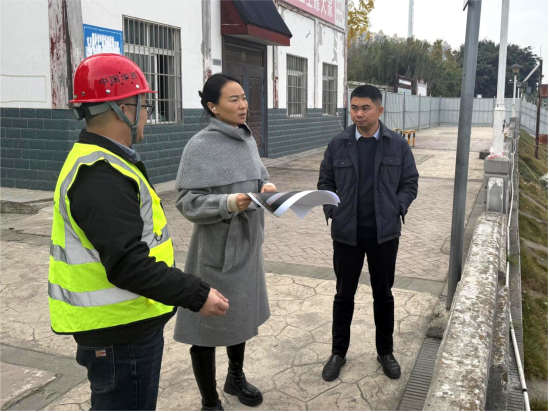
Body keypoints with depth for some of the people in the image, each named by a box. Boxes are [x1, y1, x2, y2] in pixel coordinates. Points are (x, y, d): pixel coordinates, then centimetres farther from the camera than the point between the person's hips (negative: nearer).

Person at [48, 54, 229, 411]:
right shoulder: (101, 176, -25)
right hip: (120, 334, -10)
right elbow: (127, 264, -30)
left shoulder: (95, 162, 10)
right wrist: (196, 295, -24)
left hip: (126, 326, 10)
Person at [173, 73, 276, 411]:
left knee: (241, 314, 22)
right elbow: (189, 203, -18)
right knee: (209, 323, 6)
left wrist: (267, 188, -8)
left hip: (247, 242, 7)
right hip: (216, 248, -7)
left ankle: (236, 378, 46)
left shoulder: (248, 140, 6)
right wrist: (228, 203, -32)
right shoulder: (200, 146, -16)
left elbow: (261, 176, 14)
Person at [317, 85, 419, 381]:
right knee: (344, 294, 11)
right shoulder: (338, 144, -1)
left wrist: (396, 210, -8)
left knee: (383, 294, 13)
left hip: (384, 234, 0)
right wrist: (332, 211, -5)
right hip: (346, 234, 0)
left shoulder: (398, 145, -1)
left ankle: (385, 352, 31)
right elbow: (325, 182, 6)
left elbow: (409, 183, 4)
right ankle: (338, 352, 27)